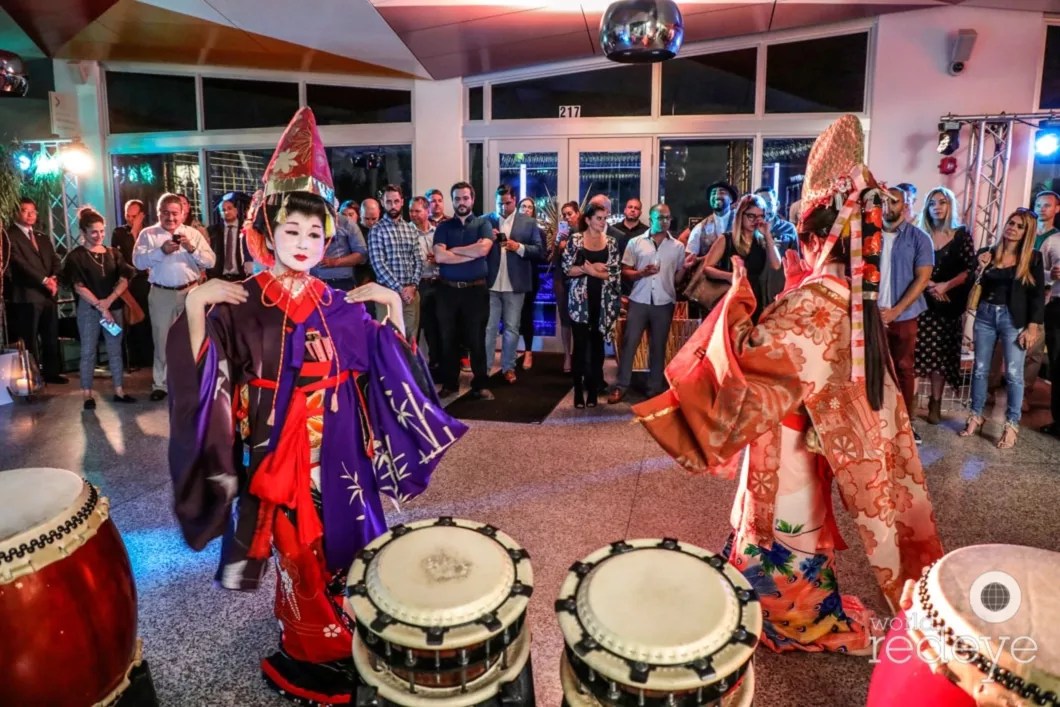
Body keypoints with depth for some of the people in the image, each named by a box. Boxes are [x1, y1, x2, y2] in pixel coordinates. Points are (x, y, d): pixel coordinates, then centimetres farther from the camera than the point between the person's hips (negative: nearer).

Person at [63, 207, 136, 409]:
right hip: (88, 308, -3)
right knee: (88, 351, 2)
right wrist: (100, 307, -13)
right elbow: (79, 287, -7)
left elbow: (124, 280, 3)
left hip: (114, 307, 3)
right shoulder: (76, 256, -1)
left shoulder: (113, 253, 9)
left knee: (115, 350, 6)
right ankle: (87, 395, 6)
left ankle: (119, 391, 12)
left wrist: (109, 300, -11)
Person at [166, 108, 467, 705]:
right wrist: (194, 305, -26)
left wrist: (393, 307, -6)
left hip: (339, 449, 3)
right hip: (278, 449, -3)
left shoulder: (340, 306, 3)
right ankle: (311, 655, 30)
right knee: (299, 552, 8)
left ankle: (357, 645, 35)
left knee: (351, 542, 12)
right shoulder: (241, 304, -6)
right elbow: (203, 373, -15)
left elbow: (386, 363, 4)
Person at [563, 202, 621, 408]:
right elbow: (567, 269, -5)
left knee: (597, 344, 7)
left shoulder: (611, 243, 6)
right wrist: (590, 268, -16)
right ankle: (578, 390, 7)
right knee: (580, 345, -2)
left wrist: (590, 271, -12)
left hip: (603, 301, 2)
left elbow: (615, 274, -1)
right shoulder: (575, 240, 1)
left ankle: (593, 390, 17)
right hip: (580, 300, -2)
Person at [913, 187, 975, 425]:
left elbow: (970, 268, -1)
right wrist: (927, 285, -13)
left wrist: (945, 286, -12)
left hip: (949, 304, 0)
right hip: (921, 301, 0)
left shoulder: (962, 234, 3)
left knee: (940, 354, 6)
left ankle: (935, 403, 15)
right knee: (918, 352, -6)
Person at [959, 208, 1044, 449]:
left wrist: (1033, 327, -9)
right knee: (980, 369, 8)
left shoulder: (1033, 258, -1)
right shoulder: (987, 253, 5)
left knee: (1013, 373, -2)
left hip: (1014, 319, -2)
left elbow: (1038, 295, -2)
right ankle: (976, 417, 20)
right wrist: (980, 268, -11)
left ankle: (1012, 425, 6)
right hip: (985, 315, 3)